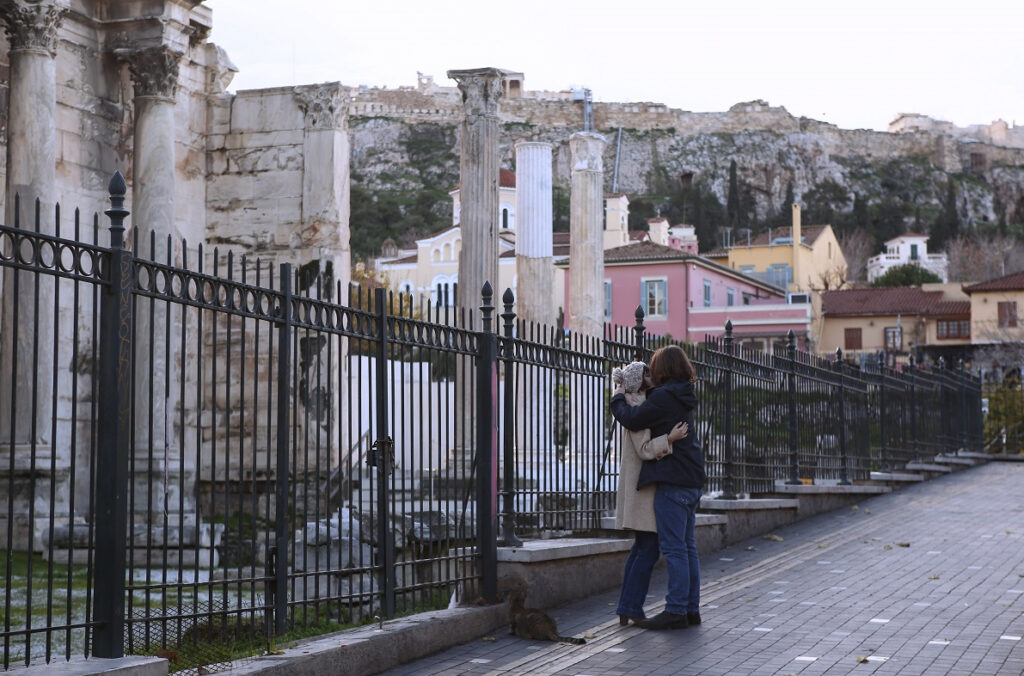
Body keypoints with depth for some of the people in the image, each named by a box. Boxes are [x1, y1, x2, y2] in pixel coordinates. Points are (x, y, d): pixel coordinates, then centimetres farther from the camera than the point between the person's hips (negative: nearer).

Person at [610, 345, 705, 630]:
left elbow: (632, 420, -15)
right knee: (687, 546, 11)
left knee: (674, 548, -7)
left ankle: (676, 611, -6)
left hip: (672, 482, -9)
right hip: (691, 481, 9)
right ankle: (691, 609, 15)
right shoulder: (683, 398, 15)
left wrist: (618, 398, 2)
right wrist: (627, 396, 16)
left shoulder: (663, 396, -13)